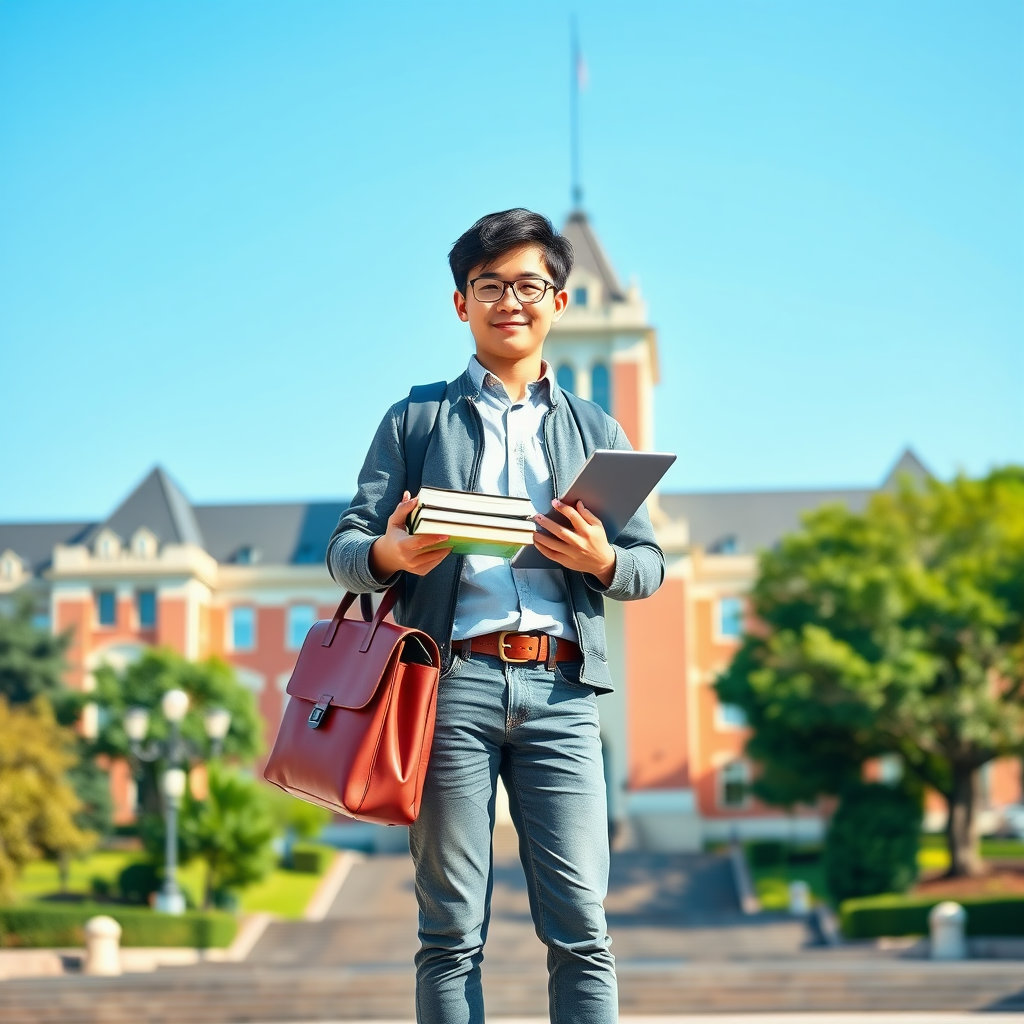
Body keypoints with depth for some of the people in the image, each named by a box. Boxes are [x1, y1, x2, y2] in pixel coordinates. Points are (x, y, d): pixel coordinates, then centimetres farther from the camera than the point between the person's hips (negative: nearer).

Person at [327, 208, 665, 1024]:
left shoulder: (597, 433, 21)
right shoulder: (414, 424, 16)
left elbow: (651, 565, 16)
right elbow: (344, 548, 9)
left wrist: (601, 560, -8)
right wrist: (389, 555, -16)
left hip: (560, 689, 1)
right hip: (452, 681, -1)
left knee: (581, 929, -5)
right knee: (452, 933, -1)